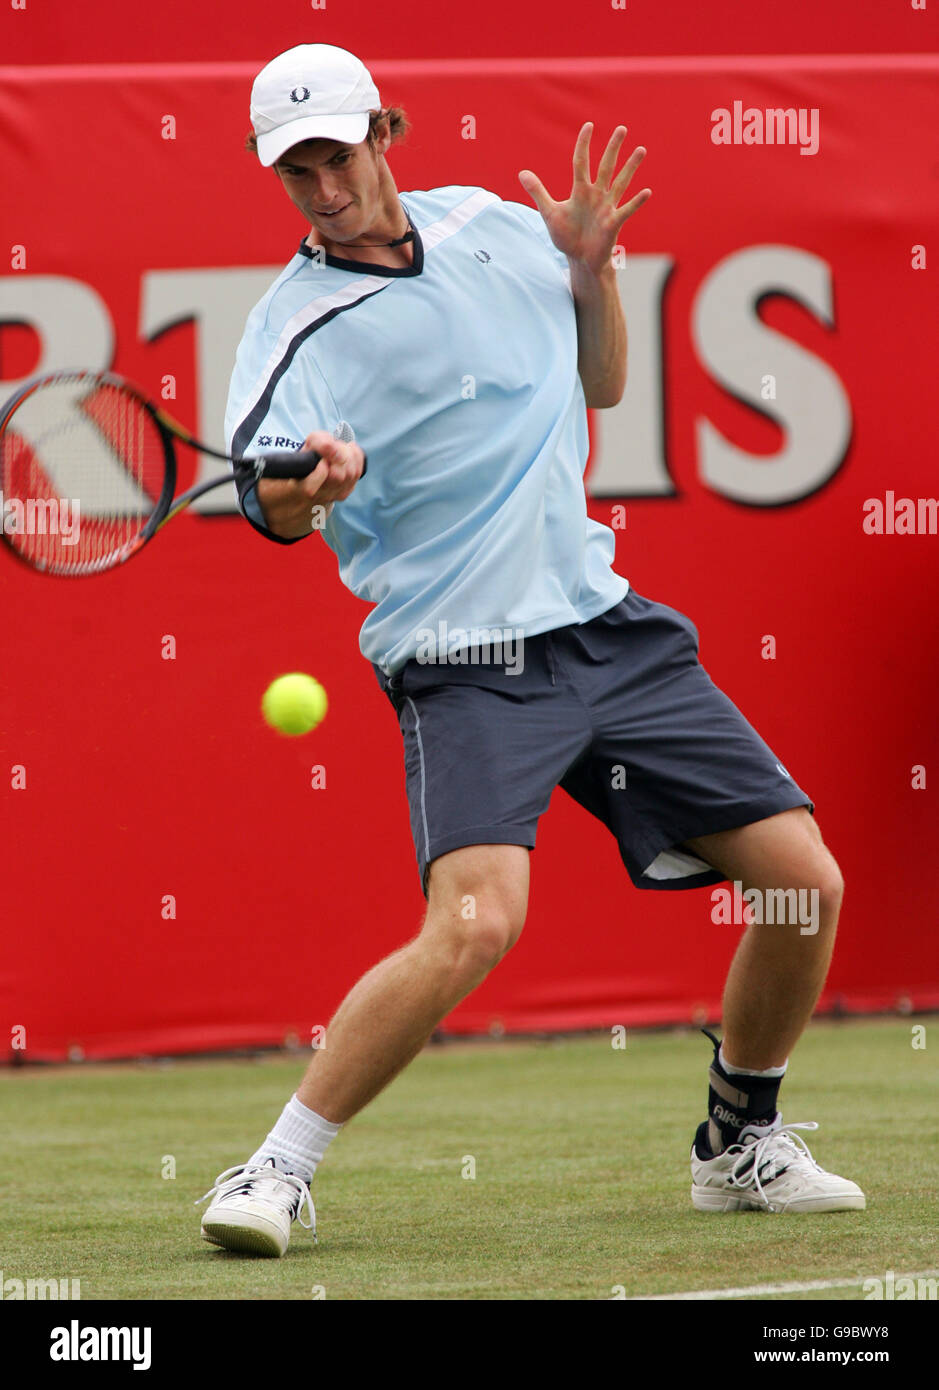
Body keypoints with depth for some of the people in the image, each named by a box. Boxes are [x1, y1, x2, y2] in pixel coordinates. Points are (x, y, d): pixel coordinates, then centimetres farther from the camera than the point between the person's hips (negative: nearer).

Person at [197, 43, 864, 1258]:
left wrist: (593, 271, 5)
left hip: (608, 627, 6)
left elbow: (599, 386, 23)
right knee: (476, 922, -28)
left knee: (803, 885, 2)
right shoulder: (299, 324, -8)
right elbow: (273, 505, -25)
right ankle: (278, 1171, -14)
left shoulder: (494, 226, 8)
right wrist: (303, 484, -48)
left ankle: (739, 1142, 25)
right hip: (466, 659, -6)